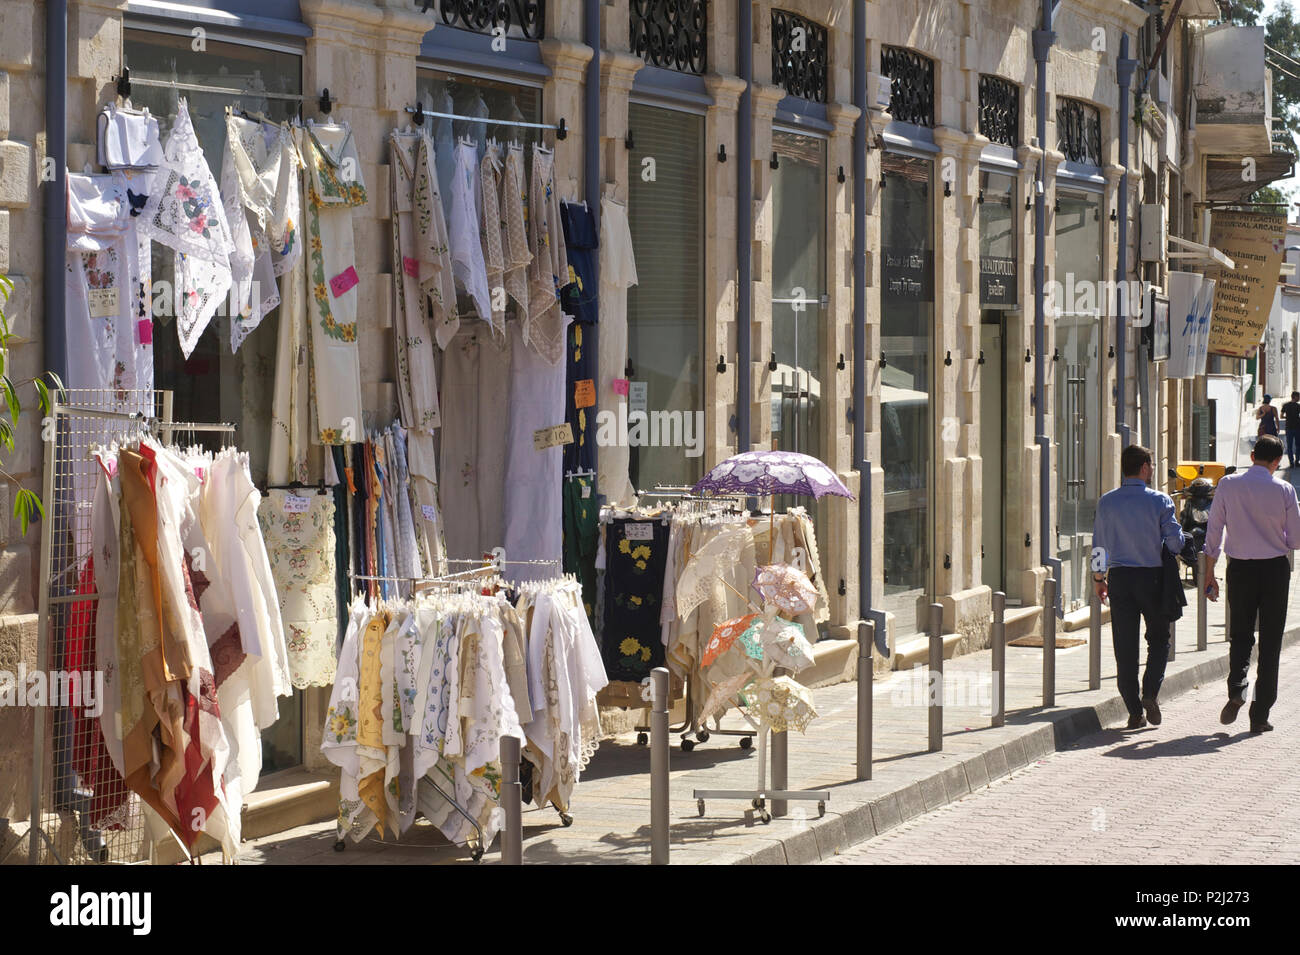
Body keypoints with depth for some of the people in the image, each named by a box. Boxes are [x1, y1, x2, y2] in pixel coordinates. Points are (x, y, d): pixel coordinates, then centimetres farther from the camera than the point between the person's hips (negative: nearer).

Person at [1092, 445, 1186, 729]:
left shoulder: (1106, 502, 1)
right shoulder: (1159, 501, -7)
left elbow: (1099, 545, 5)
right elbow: (1176, 542, -7)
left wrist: (1098, 578, 16)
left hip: (1119, 578, 2)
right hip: (1153, 577, -2)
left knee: (1125, 645, 5)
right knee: (1158, 639, 14)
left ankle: (1134, 711, 4)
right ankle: (1150, 692, -6)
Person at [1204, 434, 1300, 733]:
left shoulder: (1228, 485, -3)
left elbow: (1214, 532, -1)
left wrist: (1209, 574, 6)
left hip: (1240, 568, 1)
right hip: (1275, 568, -1)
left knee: (1240, 636, 16)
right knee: (1270, 642, 7)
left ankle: (1236, 689, -11)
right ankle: (1260, 715, 7)